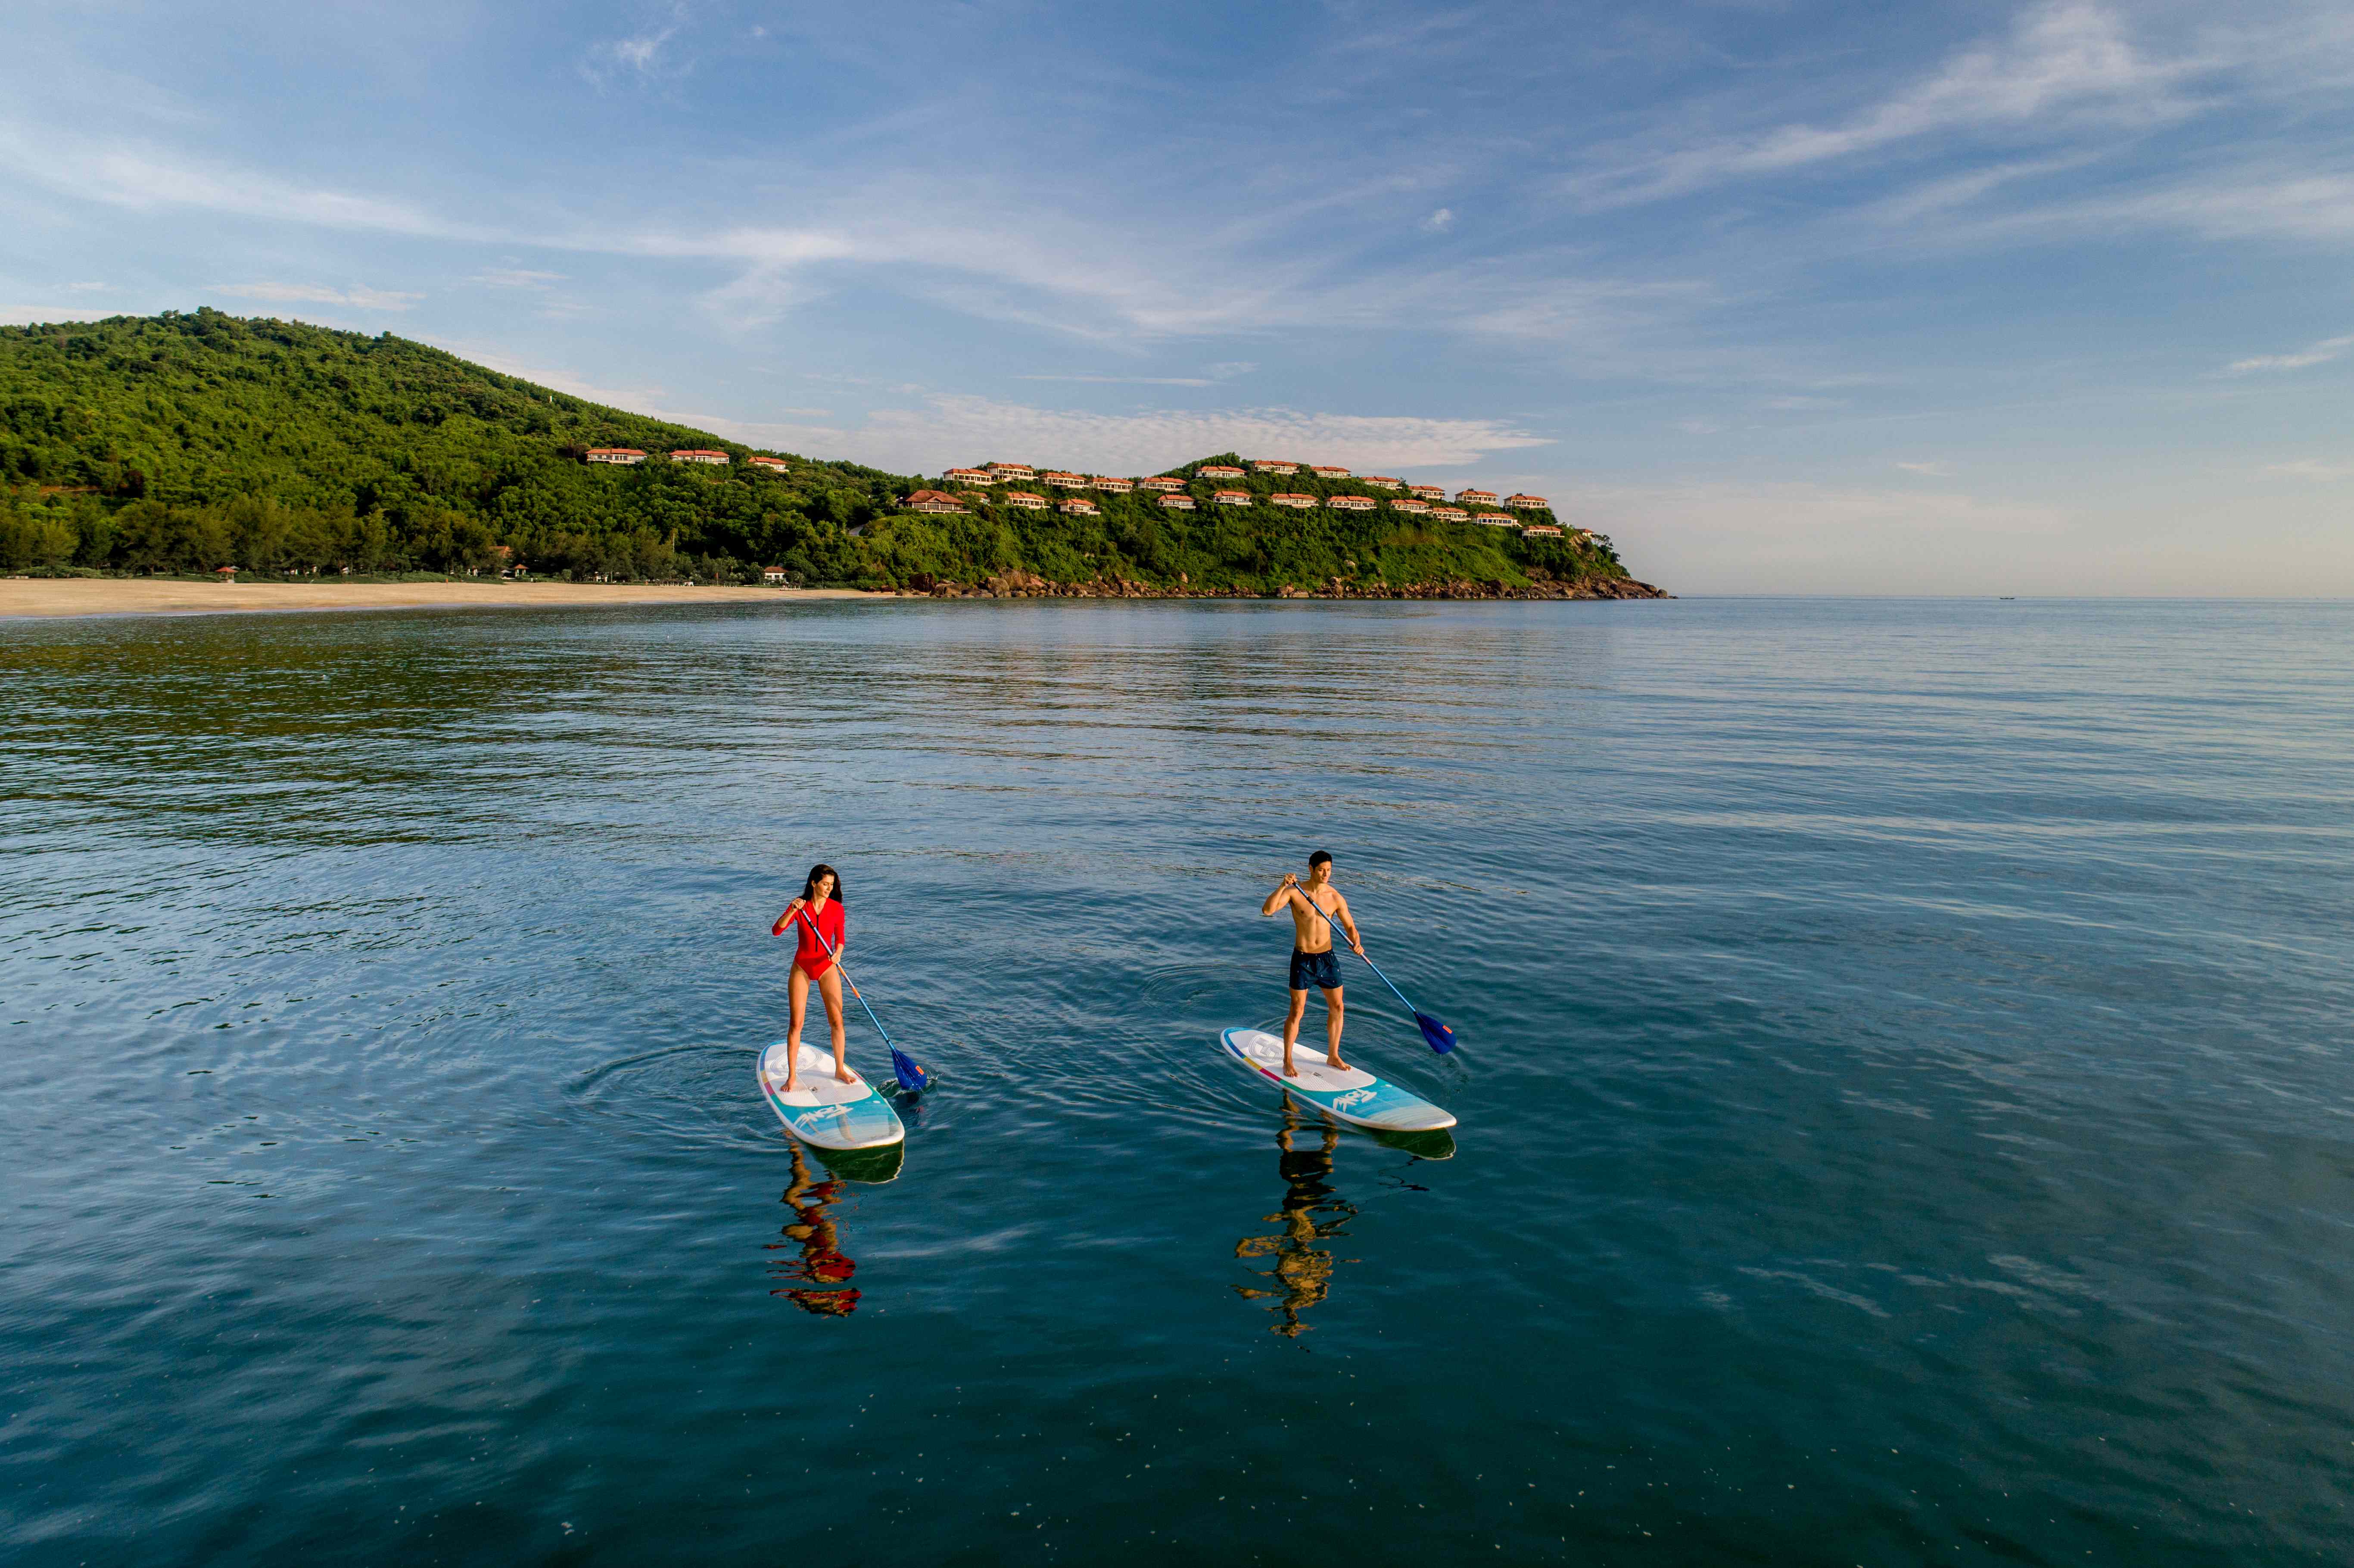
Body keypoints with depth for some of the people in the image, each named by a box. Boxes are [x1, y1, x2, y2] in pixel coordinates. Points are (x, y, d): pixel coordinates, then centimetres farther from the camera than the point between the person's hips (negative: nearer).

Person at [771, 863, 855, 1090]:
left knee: (837, 1021, -3)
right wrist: (793, 911, -30)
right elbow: (776, 931, -17)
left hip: (827, 967, 1)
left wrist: (837, 954, -19)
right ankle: (792, 1076, 6)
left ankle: (840, 1070, 12)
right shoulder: (799, 906, -7)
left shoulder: (836, 908, -4)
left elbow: (840, 939, 2)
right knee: (796, 1024, -3)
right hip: (802, 968, -1)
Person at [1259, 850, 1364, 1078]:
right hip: (1302, 960, -4)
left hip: (1328, 958, 4)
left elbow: (1349, 926, 5)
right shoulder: (1294, 893, -11)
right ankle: (1287, 1062, 16)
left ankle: (1333, 1056, 30)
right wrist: (1283, 886, -36)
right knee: (1297, 1012, 1)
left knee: (1337, 1007, 11)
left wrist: (1356, 943, -15)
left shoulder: (1335, 897, -3)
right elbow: (1267, 910, -25)